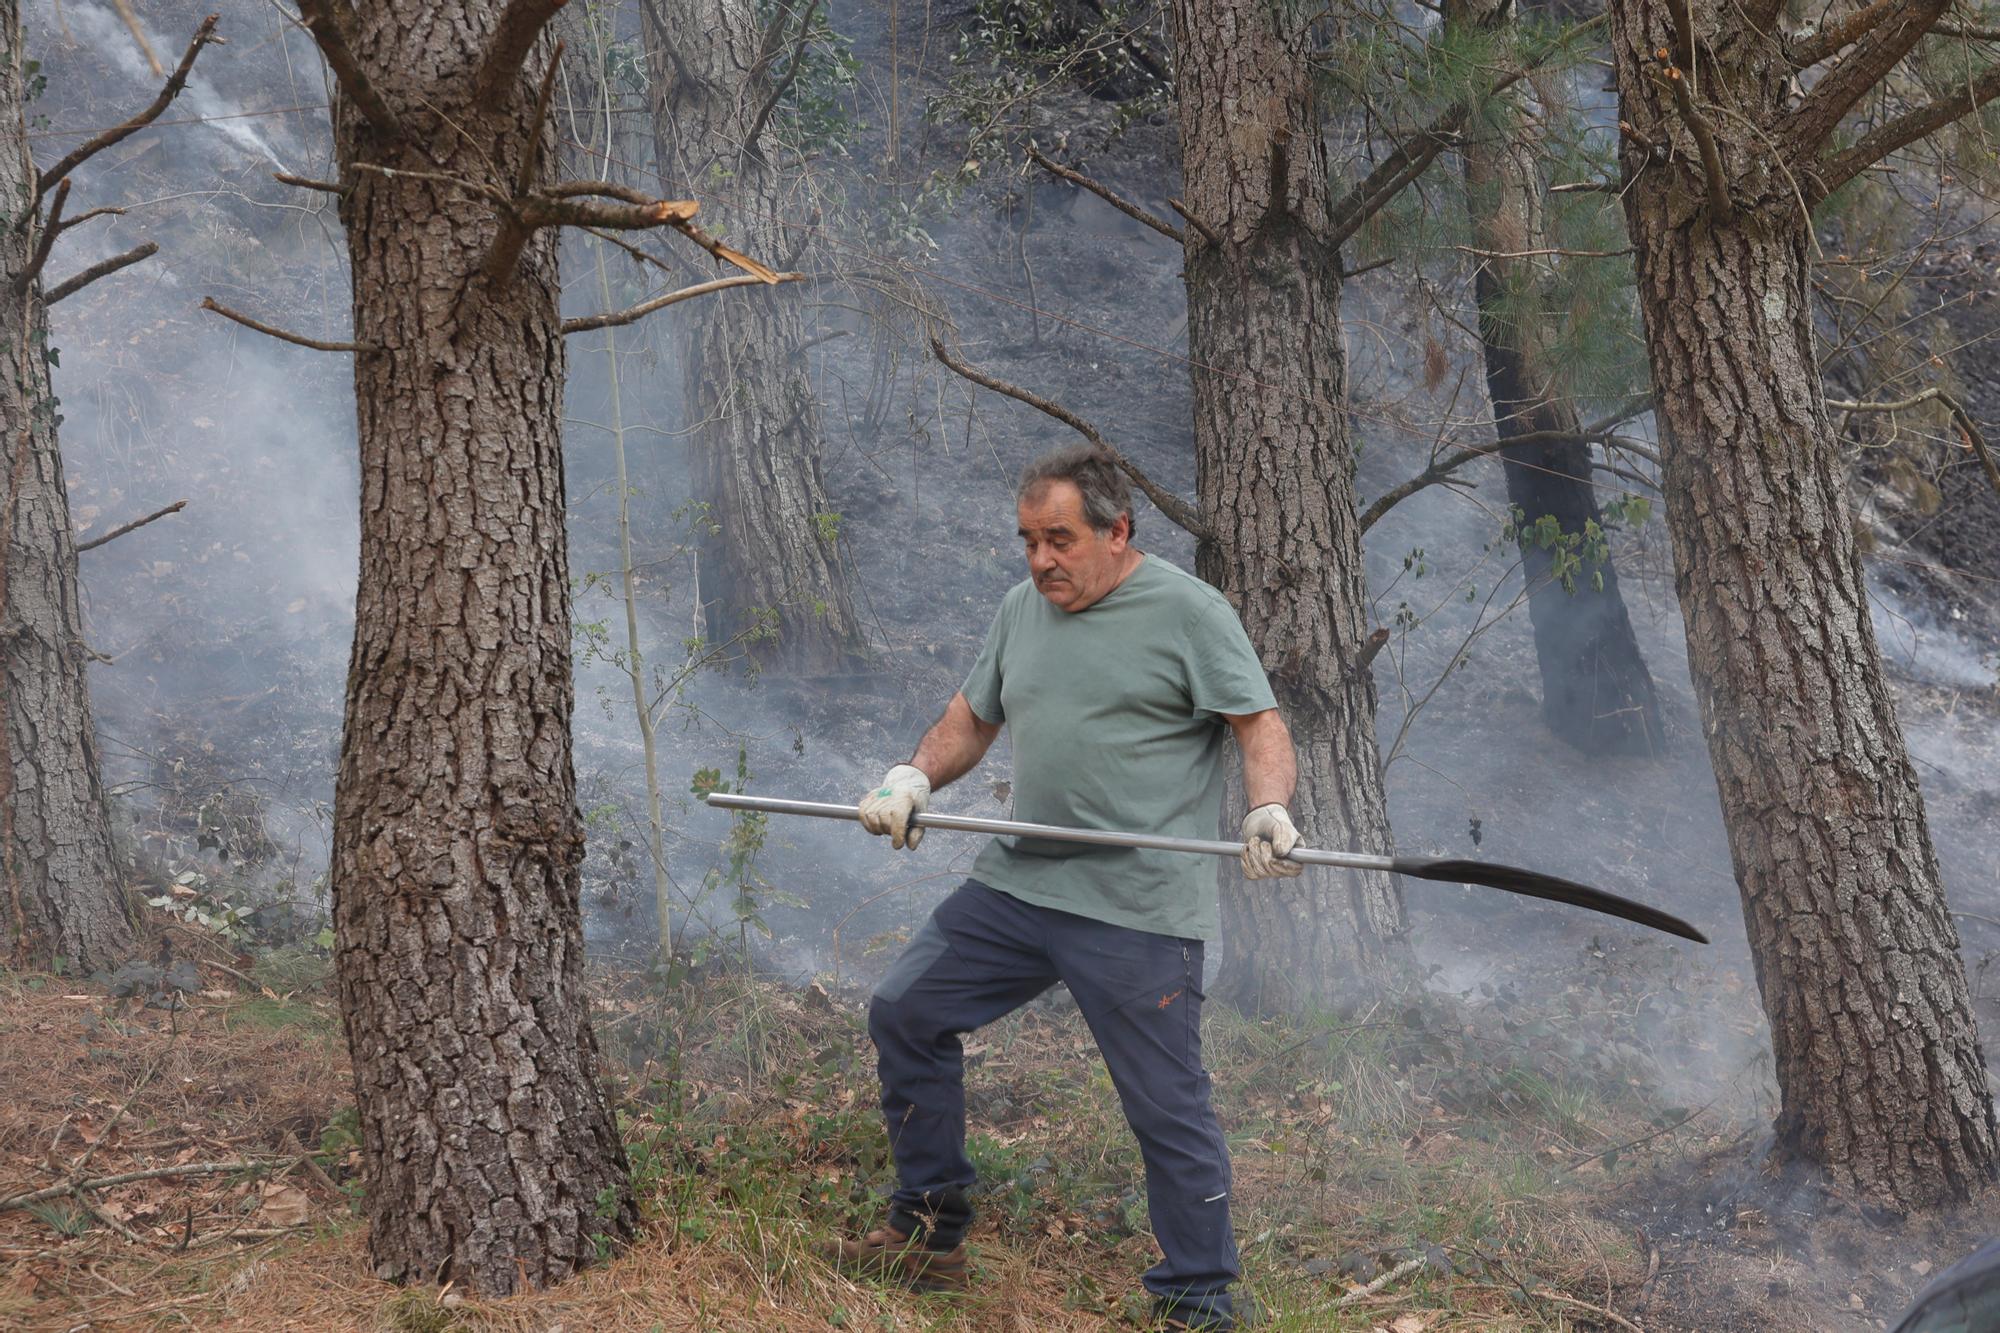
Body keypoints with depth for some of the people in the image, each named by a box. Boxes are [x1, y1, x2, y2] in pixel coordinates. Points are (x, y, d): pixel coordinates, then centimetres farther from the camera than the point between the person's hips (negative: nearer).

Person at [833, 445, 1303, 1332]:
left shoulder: (1188, 612, -6)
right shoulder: (1022, 610, 15)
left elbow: (1260, 724, -9)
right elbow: (972, 717, 23)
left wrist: (1269, 810, -27)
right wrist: (914, 778, 4)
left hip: (1138, 915, -7)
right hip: (1015, 886, 7)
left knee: (1168, 1108, -5)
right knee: (904, 1013, 9)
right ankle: (928, 1238, 21)